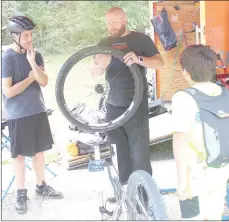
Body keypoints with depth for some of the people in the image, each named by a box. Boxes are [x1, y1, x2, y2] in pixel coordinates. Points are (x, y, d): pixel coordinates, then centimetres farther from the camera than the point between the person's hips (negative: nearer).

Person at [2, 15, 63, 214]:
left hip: (38, 110, 5)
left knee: (39, 149, 15)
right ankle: (21, 193, 17)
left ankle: (41, 186, 30)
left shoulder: (35, 55, 2)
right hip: (18, 115, -5)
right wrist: (30, 78, -11)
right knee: (20, 154, 5)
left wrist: (32, 63, -19)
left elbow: (44, 81, -7)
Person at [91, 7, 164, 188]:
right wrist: (100, 65, -17)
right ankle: (124, 187, 19)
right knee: (119, 150, 8)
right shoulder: (104, 43, 13)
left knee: (139, 151, -6)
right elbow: (94, 73, 8)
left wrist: (139, 59, -26)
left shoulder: (140, 39, 0)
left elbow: (160, 63, -7)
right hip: (113, 105, 5)